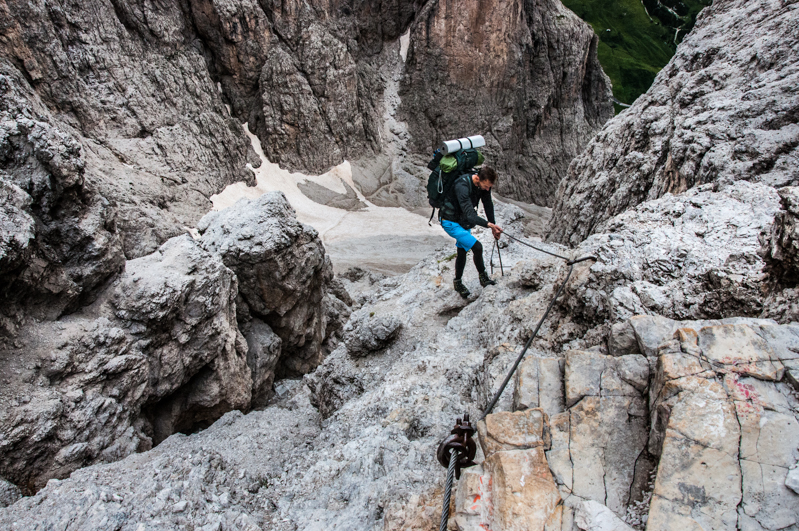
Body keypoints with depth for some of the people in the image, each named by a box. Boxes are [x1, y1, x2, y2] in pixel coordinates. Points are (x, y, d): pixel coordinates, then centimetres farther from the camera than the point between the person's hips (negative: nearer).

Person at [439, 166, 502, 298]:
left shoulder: (484, 184, -12)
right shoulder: (462, 186, -36)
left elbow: (488, 205, 0)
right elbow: (469, 214, -42)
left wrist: (493, 227, 1)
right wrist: (488, 224, -49)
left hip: (463, 222, 8)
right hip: (451, 222, -8)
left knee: (462, 252, 18)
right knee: (477, 247, -17)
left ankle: (458, 283, 36)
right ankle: (483, 276, 5)